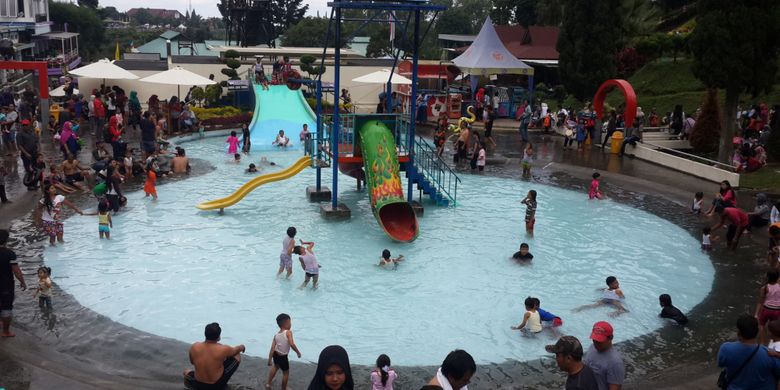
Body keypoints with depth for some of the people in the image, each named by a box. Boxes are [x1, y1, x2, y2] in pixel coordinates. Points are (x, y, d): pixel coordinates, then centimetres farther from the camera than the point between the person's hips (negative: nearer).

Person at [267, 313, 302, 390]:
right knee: (286, 373, 15)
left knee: (275, 367, 35)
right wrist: (298, 352, -18)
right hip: (283, 357, -7)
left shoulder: (276, 335, -4)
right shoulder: (288, 332, -22)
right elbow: (291, 344, -33)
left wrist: (269, 360, -2)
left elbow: (272, 348, -6)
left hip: (275, 355, 7)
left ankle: (268, 383, 48)